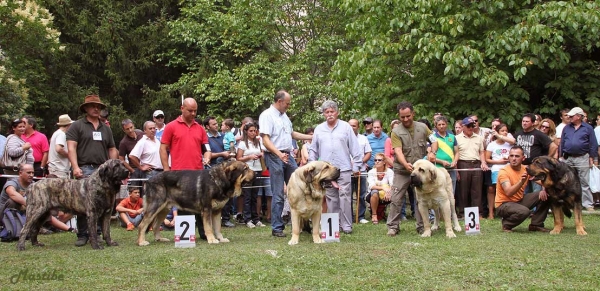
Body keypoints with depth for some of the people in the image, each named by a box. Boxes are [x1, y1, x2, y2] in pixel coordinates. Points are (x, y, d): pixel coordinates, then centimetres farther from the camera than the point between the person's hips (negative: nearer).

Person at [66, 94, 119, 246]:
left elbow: (112, 150, 21)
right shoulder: (77, 126, 6)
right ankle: (82, 235, 0)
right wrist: (75, 167, -15)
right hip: (84, 169, -4)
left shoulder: (106, 128, 21)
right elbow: (71, 148, -3)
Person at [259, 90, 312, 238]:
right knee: (278, 195, -4)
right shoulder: (267, 115, -9)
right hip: (274, 157, -8)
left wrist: (312, 137, 25)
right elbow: (265, 139, -17)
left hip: (288, 156, 8)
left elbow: (292, 133, 30)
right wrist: (279, 154, -29)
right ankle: (277, 228, 4)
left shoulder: (284, 116, 17)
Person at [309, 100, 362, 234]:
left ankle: (346, 225, -1)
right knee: (331, 198, 6)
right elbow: (313, 150, 17)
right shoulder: (319, 129, 12)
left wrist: (357, 167, -1)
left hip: (344, 169, -2)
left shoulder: (345, 127, 4)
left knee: (345, 197, -5)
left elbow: (355, 149, 3)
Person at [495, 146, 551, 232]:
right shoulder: (504, 171, -20)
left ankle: (536, 224, 5)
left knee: (545, 196, -6)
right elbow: (508, 193, -32)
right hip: (504, 204, -7)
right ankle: (506, 224, -6)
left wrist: (543, 190, -19)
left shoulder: (526, 169, -1)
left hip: (519, 201, 7)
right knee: (524, 211, -36)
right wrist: (521, 182, -46)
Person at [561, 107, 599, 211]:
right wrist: (561, 156, 7)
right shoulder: (566, 128, 12)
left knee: (584, 183, -3)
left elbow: (593, 144, 2)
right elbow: (562, 143, 13)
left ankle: (588, 204, -1)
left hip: (582, 158, -4)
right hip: (568, 158, 4)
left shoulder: (588, 128, 2)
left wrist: (592, 158, -3)